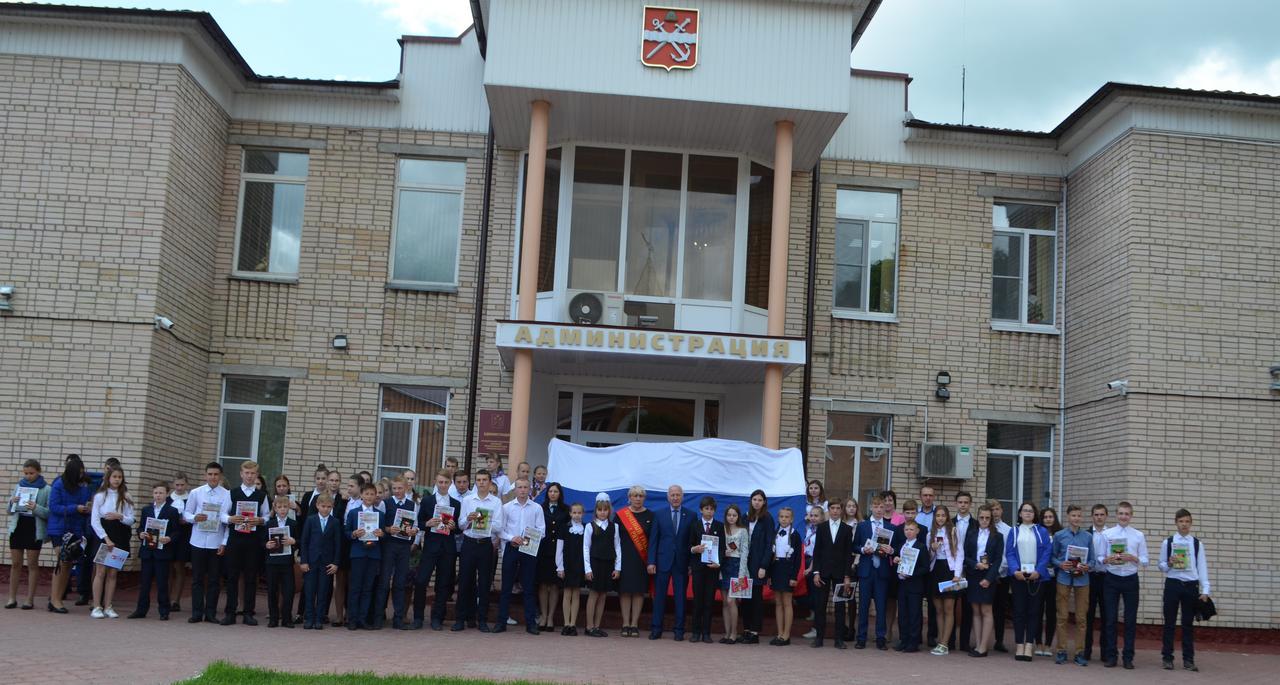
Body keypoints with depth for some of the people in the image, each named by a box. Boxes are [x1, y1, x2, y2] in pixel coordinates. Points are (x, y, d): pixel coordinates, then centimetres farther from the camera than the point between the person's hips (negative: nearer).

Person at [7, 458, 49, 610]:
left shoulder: (46, 489, -5)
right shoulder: (19, 486, 8)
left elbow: (50, 512, -10)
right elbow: (9, 511, 13)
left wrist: (36, 508, -26)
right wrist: (12, 503, -8)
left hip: (35, 529, -4)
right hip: (17, 528, 4)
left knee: (32, 565, 3)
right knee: (15, 564, 8)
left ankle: (30, 599, 8)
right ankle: (12, 598, 14)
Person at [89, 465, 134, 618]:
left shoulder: (125, 497, 6)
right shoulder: (100, 496, -1)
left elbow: (131, 520, 4)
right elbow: (94, 520, -5)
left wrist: (120, 516, -17)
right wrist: (106, 538, -13)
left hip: (119, 538, 2)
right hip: (102, 536, -2)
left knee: (112, 573, 3)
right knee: (101, 572, -5)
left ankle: (108, 607, 6)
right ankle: (97, 607, 0)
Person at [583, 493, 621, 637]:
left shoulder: (614, 526, 7)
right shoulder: (590, 526, 0)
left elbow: (617, 547, 7)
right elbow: (586, 548, -1)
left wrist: (618, 567, 1)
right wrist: (587, 568, -7)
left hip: (609, 564, 3)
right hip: (595, 562, -3)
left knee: (603, 595, 5)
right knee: (594, 594, -2)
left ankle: (597, 626, 11)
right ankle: (589, 627, 3)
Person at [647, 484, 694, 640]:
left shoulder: (691, 515, 4)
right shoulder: (659, 514, 5)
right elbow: (653, 539, 4)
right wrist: (651, 561, -3)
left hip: (682, 562, 0)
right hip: (663, 561, 0)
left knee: (680, 597, 3)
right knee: (659, 596, 3)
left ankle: (679, 630, 9)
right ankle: (656, 629, 9)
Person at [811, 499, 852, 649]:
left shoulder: (847, 529, 3)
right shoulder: (821, 528, 7)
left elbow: (849, 554, 1)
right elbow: (817, 551, 5)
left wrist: (847, 576, -6)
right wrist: (816, 572, -4)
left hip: (840, 572, -1)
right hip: (823, 572, 1)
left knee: (840, 606, 1)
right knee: (820, 605, 0)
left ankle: (839, 638, 6)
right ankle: (819, 636, 7)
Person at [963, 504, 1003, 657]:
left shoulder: (997, 536, 3)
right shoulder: (971, 533, 9)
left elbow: (998, 559, -2)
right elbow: (965, 555, 5)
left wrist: (989, 578, -11)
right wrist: (976, 565, -13)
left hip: (988, 576, -2)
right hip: (973, 575, 2)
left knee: (986, 611, -2)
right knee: (976, 611, 5)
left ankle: (983, 647, -2)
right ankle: (977, 644, 7)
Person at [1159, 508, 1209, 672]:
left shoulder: (1197, 544, 5)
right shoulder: (1167, 543, 5)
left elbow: (1202, 567, 2)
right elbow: (1161, 566, 8)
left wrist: (1205, 590, -5)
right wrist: (1169, 563, -15)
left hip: (1191, 585, 1)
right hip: (1172, 584, 0)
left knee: (1188, 624, 6)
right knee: (1169, 622, 4)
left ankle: (1188, 659, 12)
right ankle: (1167, 658, 9)